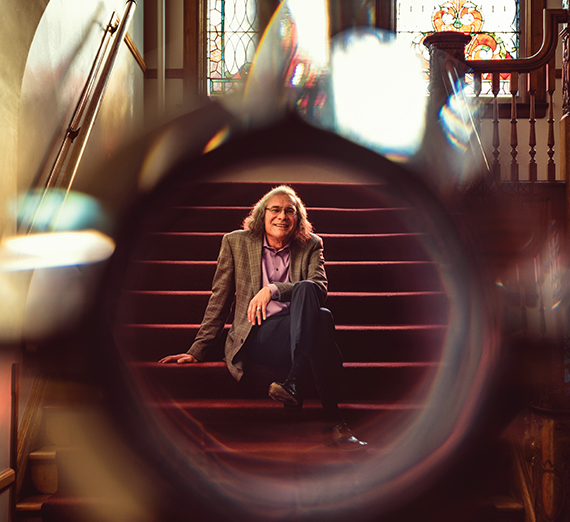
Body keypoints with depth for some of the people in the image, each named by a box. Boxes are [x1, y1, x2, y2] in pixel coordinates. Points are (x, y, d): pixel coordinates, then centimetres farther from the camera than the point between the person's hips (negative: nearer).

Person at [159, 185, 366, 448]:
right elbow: (219, 299, 13)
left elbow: (320, 288, -2)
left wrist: (273, 289, -18)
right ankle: (333, 422, -44)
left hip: (301, 327, 2)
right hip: (257, 335, -2)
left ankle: (293, 385, -45)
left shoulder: (311, 245, 16)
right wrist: (196, 350, 8)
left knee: (305, 288, -34)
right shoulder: (236, 242, 13)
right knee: (323, 320, -35)